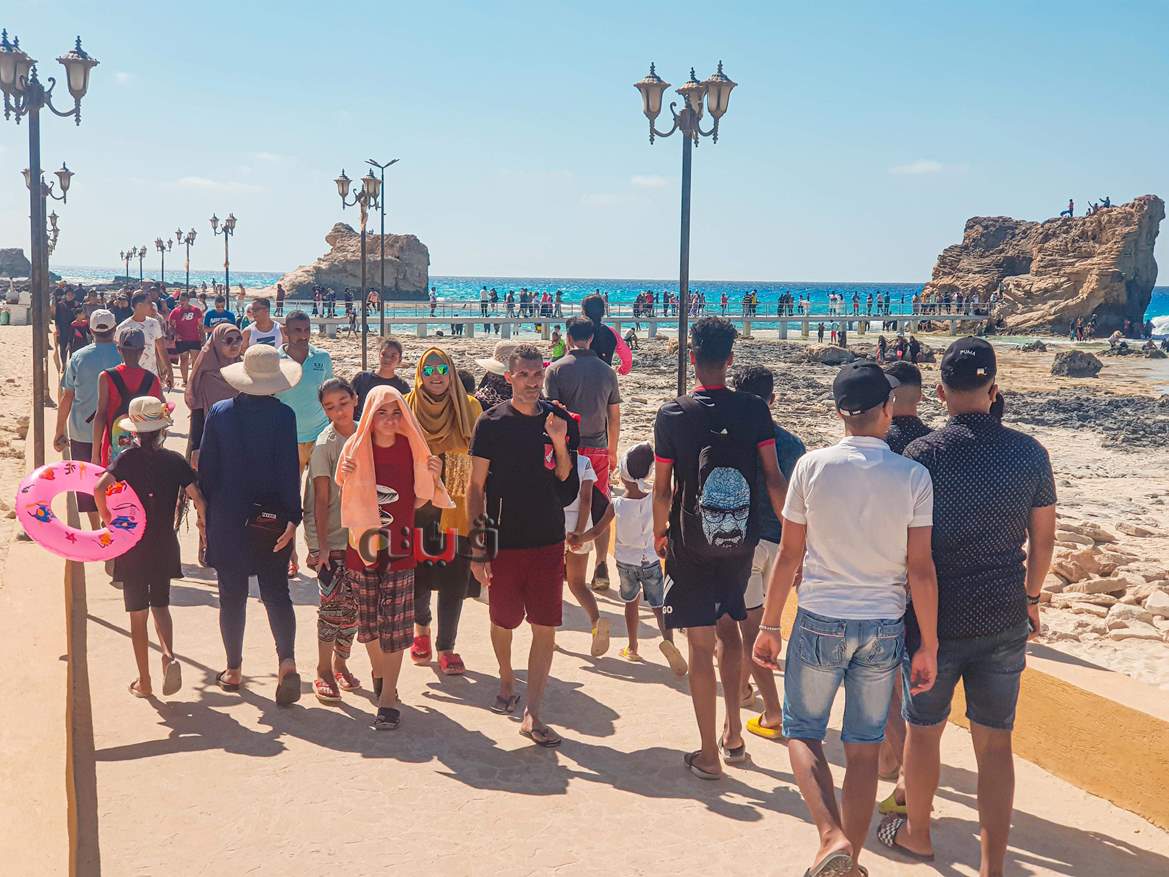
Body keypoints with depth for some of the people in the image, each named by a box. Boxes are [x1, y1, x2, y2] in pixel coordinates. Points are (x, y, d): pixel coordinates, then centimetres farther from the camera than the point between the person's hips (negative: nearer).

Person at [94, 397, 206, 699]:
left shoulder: (127, 458, -6)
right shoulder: (175, 460, -3)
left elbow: (100, 488, -21)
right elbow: (198, 499, -11)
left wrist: (108, 520, -8)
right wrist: (202, 522, 7)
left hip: (132, 547, -1)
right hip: (164, 545, 1)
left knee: (138, 614, 8)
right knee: (160, 605, 19)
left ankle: (144, 681, 15)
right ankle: (169, 656, -6)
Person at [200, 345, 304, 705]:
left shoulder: (219, 413, -3)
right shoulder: (283, 415, -8)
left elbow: (206, 467, 0)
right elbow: (289, 469, -10)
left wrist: (206, 514, 8)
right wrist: (292, 518, -7)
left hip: (227, 518, 1)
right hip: (271, 520, -1)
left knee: (232, 596, 11)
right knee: (276, 592, 6)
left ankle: (233, 670, 19)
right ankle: (286, 661, -11)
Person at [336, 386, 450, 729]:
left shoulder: (412, 449, -1)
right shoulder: (355, 448, -1)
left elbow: (418, 501, 6)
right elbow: (346, 499, 7)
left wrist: (433, 477, -10)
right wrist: (347, 475, -12)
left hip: (400, 547, -1)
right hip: (364, 544, 1)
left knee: (394, 623, -3)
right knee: (368, 619, 12)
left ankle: (388, 696, 2)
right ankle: (379, 673, 36)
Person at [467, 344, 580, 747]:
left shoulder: (560, 421, 2)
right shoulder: (492, 423, -5)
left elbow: (567, 485, 2)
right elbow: (476, 487, -3)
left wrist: (560, 445, -15)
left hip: (548, 541, 2)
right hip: (504, 542, -1)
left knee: (545, 627, -2)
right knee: (503, 622, 12)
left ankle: (532, 714, 4)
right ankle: (506, 682, 40)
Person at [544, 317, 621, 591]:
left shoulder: (556, 369, -5)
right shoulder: (606, 371, 5)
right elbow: (614, 416, 9)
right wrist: (612, 452, 19)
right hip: (598, 449, 2)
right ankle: (601, 568, 7)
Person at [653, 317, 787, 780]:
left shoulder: (672, 415, -9)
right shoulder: (753, 409, -4)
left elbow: (661, 489, -4)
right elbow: (773, 478, -5)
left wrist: (660, 533, 11)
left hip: (690, 544, -2)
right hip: (741, 540, 3)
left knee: (701, 644, 3)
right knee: (728, 628, 22)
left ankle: (708, 754, 10)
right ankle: (734, 735, 24)